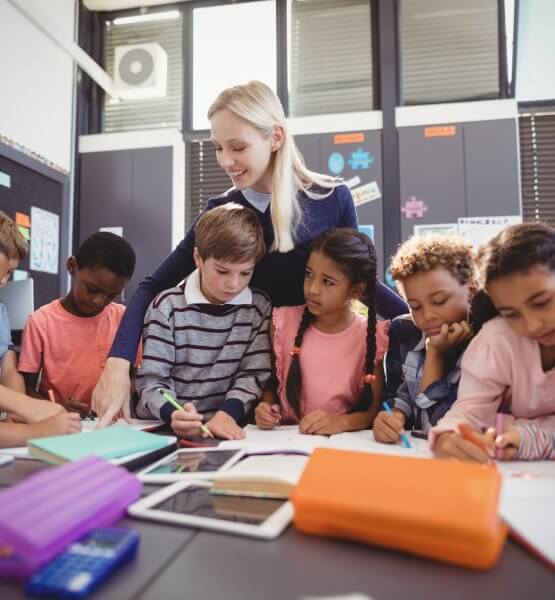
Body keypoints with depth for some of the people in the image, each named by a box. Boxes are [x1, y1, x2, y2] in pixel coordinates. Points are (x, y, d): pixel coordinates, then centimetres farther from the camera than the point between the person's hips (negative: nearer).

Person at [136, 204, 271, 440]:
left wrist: (227, 414, -15)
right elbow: (151, 380, -7)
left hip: (226, 429, 1)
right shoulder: (168, 306, -5)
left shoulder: (260, 307, 1)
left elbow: (253, 374, 2)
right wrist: (173, 415, -25)